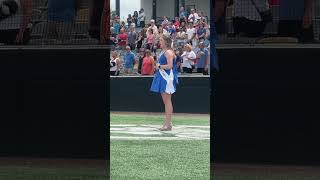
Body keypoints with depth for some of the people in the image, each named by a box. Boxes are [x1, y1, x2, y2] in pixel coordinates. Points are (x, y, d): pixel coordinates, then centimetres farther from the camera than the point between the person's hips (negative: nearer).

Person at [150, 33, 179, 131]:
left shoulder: (168, 52, -14)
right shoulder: (163, 52, 17)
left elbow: (169, 66, -23)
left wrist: (159, 66, -11)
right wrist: (158, 66, 8)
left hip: (167, 78, -10)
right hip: (163, 78, 10)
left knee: (167, 101, -8)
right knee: (165, 101, 13)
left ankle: (168, 124, -6)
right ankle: (167, 122, 18)